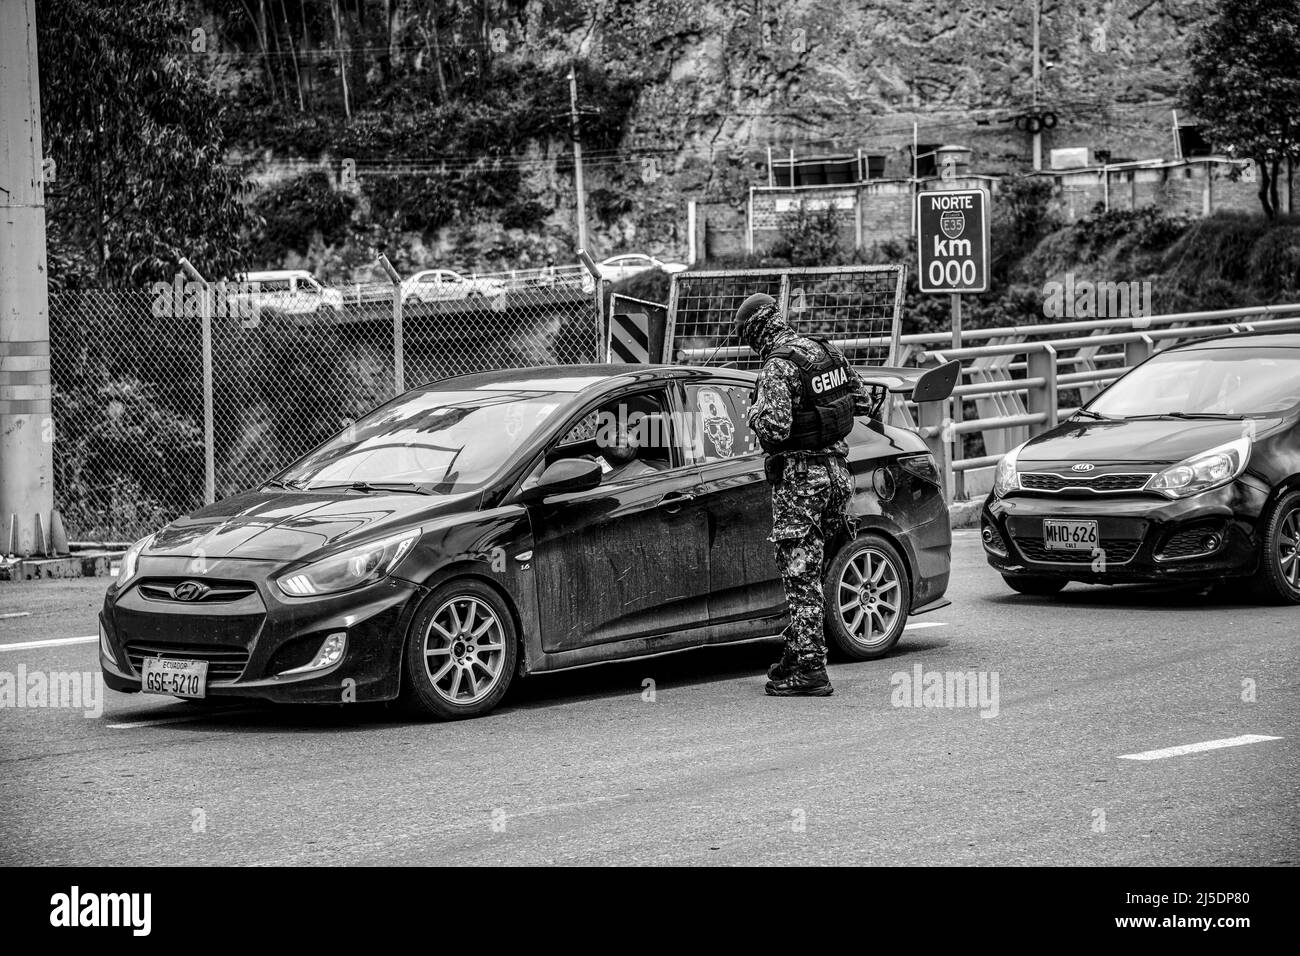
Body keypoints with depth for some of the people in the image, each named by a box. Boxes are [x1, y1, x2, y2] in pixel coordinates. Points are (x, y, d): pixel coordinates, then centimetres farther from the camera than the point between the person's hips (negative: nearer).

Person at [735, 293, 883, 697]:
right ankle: (796, 656, 24)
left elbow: (775, 429, -24)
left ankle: (810, 670, -4)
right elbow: (863, 400, 15)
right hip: (837, 470, 8)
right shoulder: (827, 350, 7)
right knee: (808, 573, 17)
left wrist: (756, 413, -5)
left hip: (800, 478, -8)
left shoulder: (778, 367, -17)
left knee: (801, 576, -3)